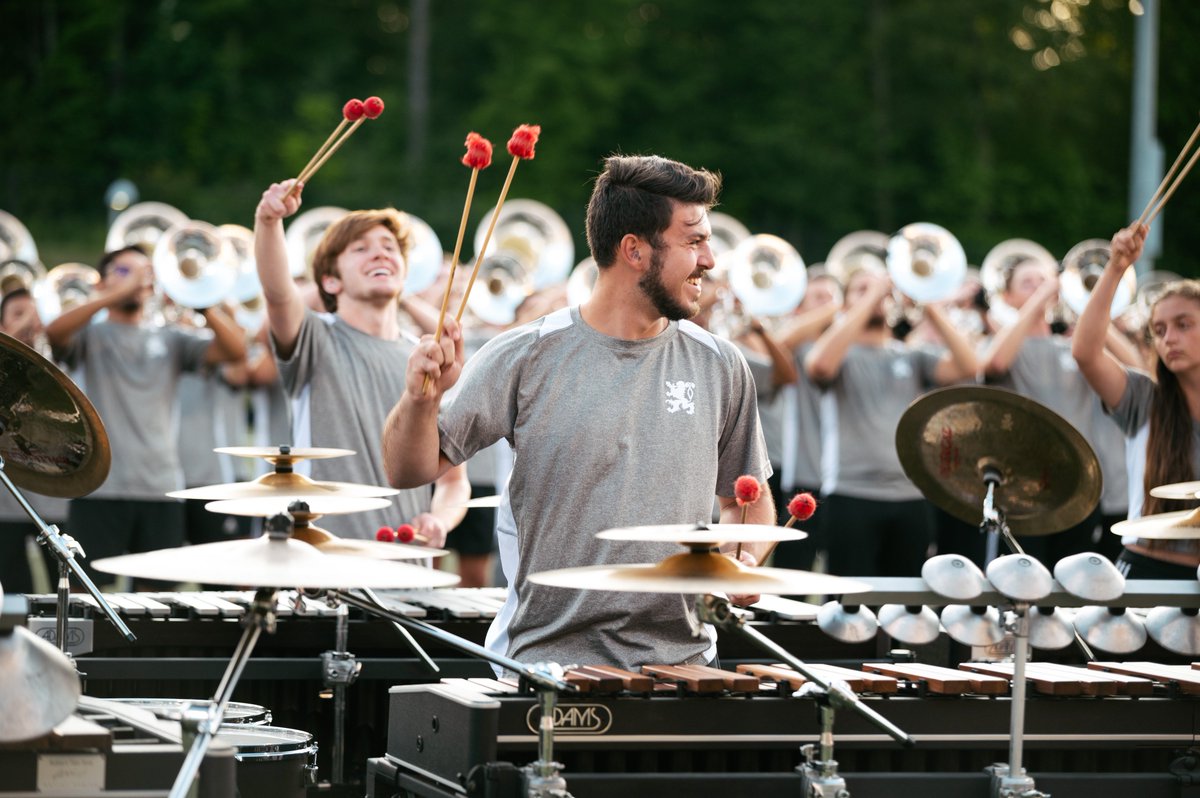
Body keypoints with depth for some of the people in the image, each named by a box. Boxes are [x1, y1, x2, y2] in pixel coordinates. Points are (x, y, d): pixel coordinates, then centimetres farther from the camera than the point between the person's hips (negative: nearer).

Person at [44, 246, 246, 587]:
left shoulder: (170, 340, 16)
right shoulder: (92, 335, 10)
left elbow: (235, 350, 2)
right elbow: (54, 333, -14)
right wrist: (117, 295, -20)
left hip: (160, 488, 3)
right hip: (98, 489, -2)